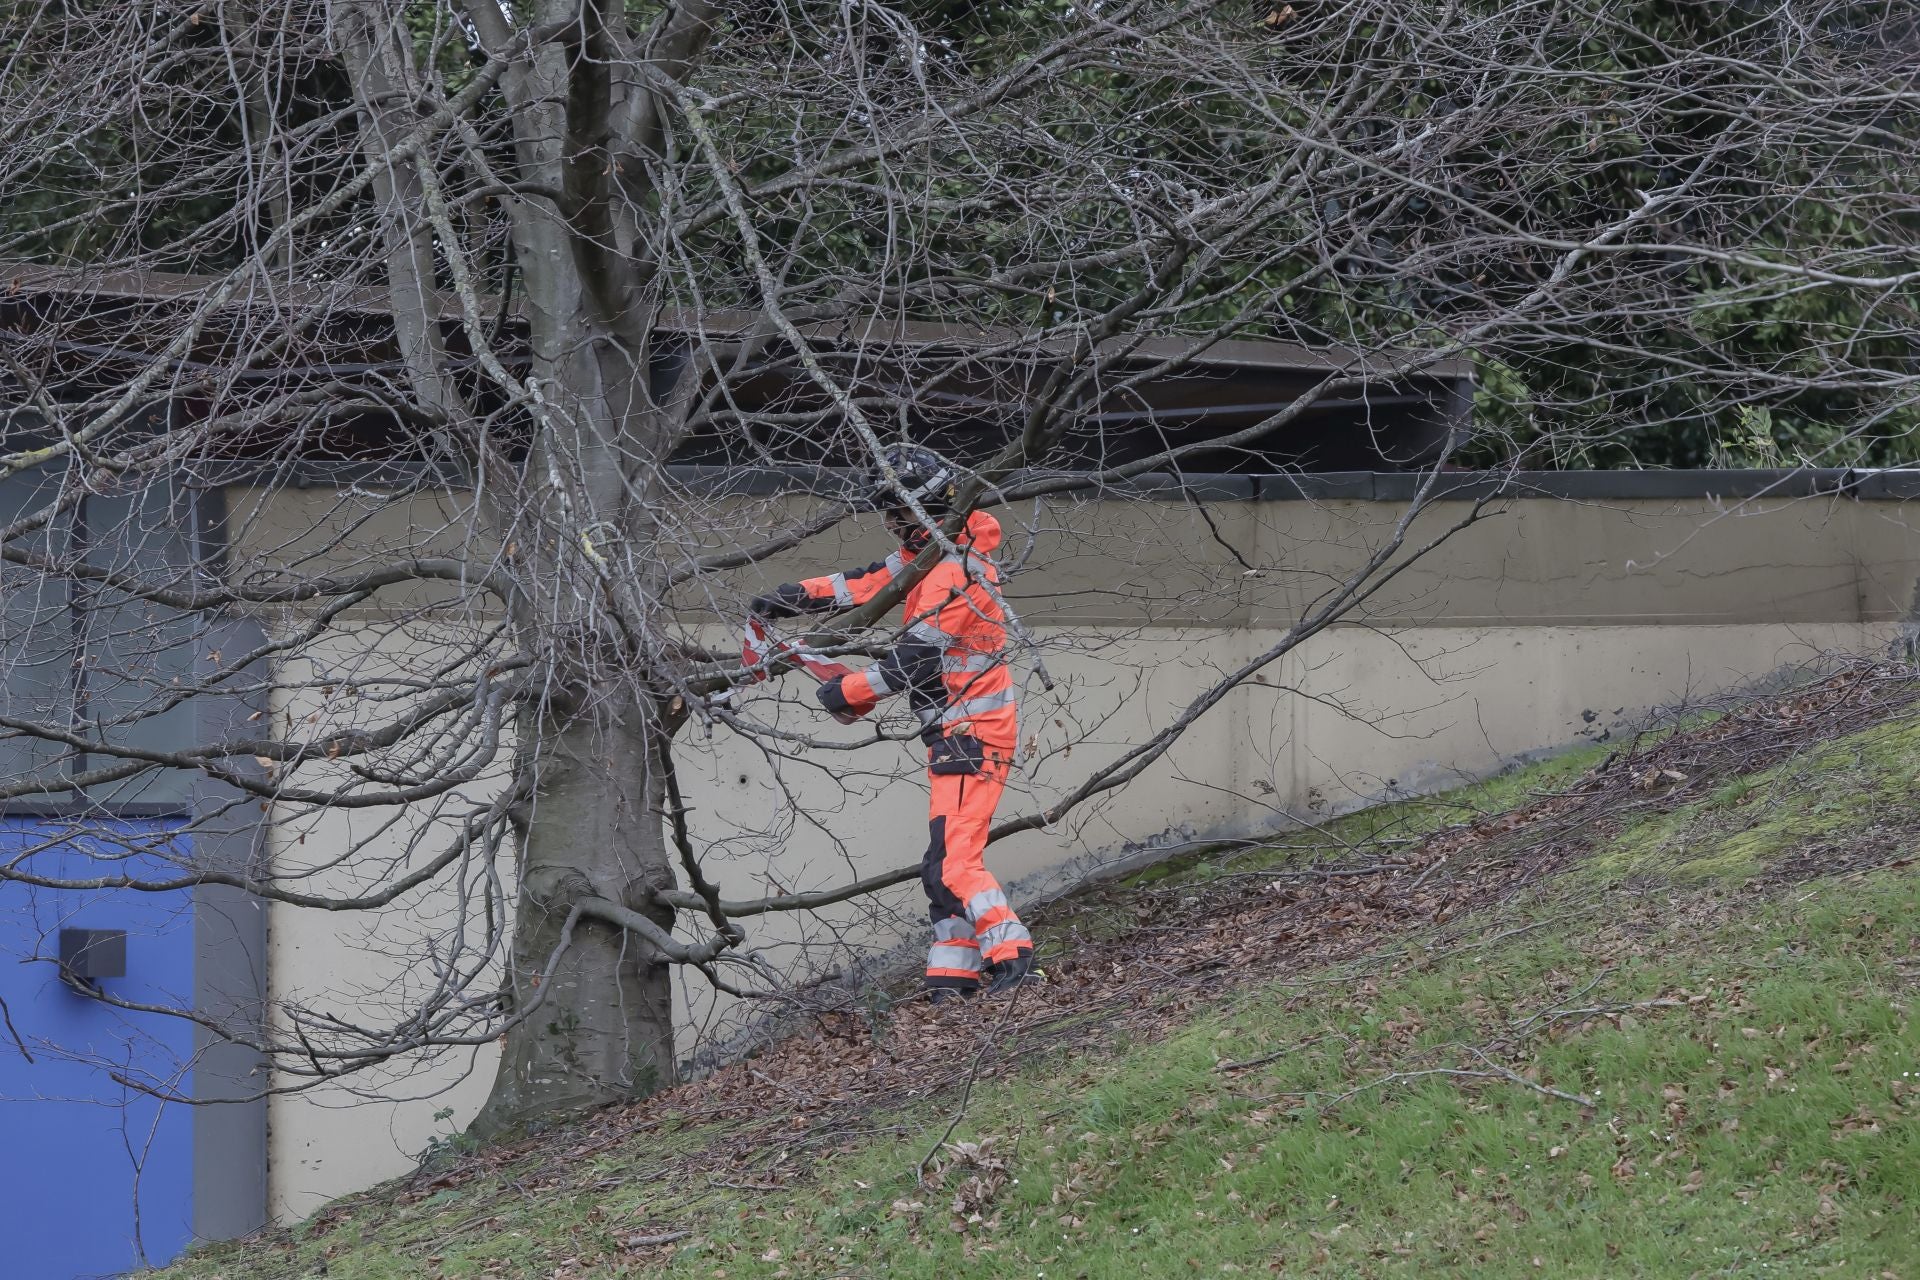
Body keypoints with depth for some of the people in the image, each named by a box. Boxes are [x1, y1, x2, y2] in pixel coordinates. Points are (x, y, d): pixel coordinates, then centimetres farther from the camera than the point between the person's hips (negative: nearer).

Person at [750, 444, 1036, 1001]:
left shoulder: (953, 574, -21)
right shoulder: (931, 553, 10)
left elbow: (911, 662, -20)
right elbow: (872, 580, 19)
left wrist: (848, 691, -7)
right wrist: (795, 597, 15)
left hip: (973, 733, -11)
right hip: (957, 730, 11)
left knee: (952, 861, -16)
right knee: (947, 860, 10)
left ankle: (1012, 957, -18)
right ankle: (953, 977, 12)